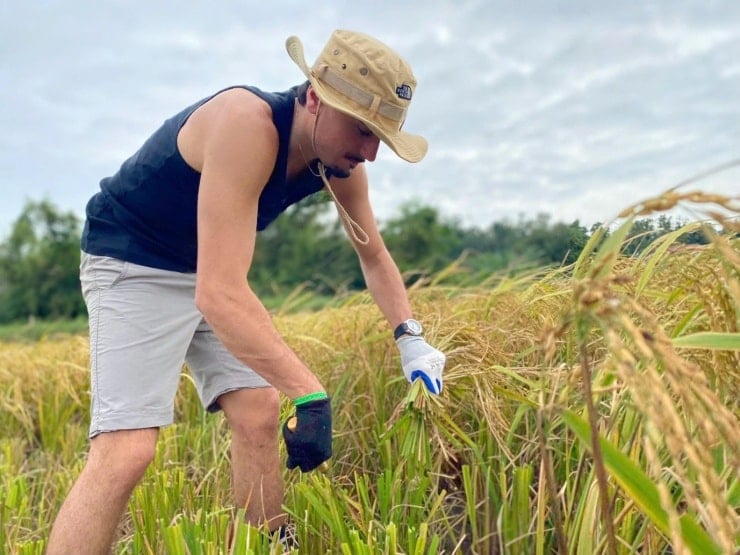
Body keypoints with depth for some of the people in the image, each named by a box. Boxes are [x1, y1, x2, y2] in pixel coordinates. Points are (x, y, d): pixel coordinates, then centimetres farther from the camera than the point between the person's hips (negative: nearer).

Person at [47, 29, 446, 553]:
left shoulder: (339, 160, -8)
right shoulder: (246, 123, -34)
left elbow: (374, 256, 6)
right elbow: (218, 293, -41)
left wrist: (411, 338, -5)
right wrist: (309, 392, -41)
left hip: (213, 271, 7)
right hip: (133, 264, -7)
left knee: (259, 416, 1)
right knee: (126, 450, -16)